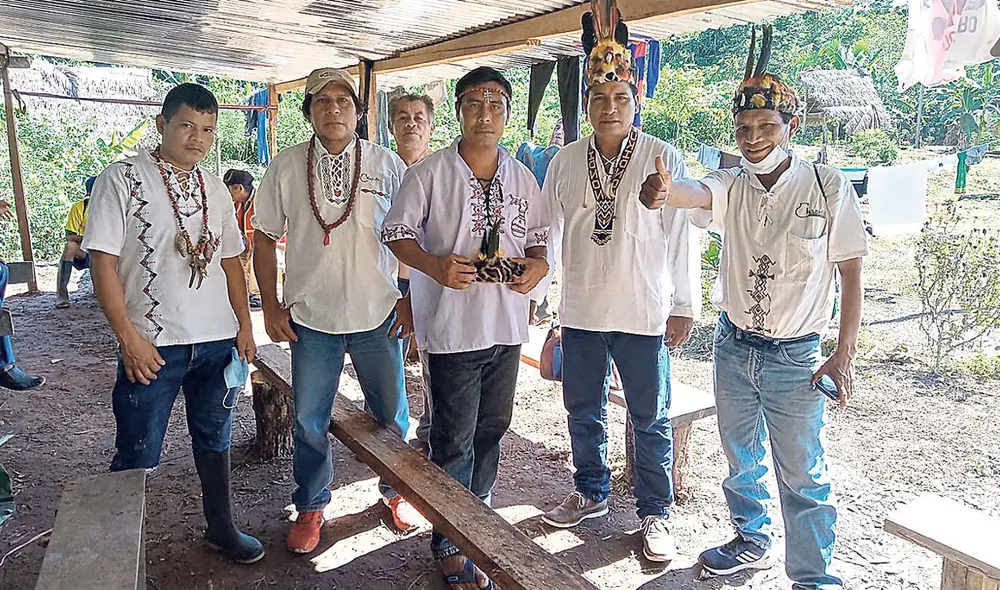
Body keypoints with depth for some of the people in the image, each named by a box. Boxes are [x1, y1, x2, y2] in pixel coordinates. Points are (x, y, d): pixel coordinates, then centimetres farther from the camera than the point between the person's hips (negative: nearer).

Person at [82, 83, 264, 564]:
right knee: (137, 456, 6)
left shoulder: (215, 188, 10)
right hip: (152, 344, -4)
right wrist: (128, 335, -14)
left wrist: (244, 324, 8)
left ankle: (222, 528, 33)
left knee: (214, 440, 17)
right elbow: (103, 262, -9)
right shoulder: (122, 179, -6)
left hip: (218, 341, 5)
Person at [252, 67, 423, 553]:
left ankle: (396, 491, 35)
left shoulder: (387, 164, 1)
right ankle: (310, 507, 31)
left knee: (391, 413, 12)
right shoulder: (285, 167, 2)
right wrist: (271, 306, 1)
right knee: (309, 420, 10)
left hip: (378, 314, 0)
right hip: (310, 316, 1)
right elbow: (264, 238, 6)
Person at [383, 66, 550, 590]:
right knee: (454, 439, 2)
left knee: (492, 428, 17)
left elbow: (540, 237, 16)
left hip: (507, 325, 5)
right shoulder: (429, 173, -4)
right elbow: (397, 233, -2)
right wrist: (434, 264, -20)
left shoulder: (522, 177, 9)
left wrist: (537, 265, -7)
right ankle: (449, 543, 20)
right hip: (452, 325, -5)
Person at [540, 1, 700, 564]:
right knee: (584, 412, 17)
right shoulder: (565, 160, 4)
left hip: (645, 313, -3)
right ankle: (592, 493, 38)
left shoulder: (663, 157, -5)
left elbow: (682, 234, -3)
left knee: (652, 419, 8)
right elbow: (547, 229, 10)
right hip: (580, 311, 4)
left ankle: (655, 513, 27)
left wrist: (685, 306, -4)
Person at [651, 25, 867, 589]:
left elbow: (851, 271, -6)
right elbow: (696, 193, -27)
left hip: (795, 356, -3)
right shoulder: (732, 186, -3)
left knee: (803, 475, 5)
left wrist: (845, 355, -10)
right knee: (742, 459, 20)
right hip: (734, 346, 4)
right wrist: (665, 191, -52)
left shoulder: (829, 187, -10)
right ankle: (754, 541, 42)